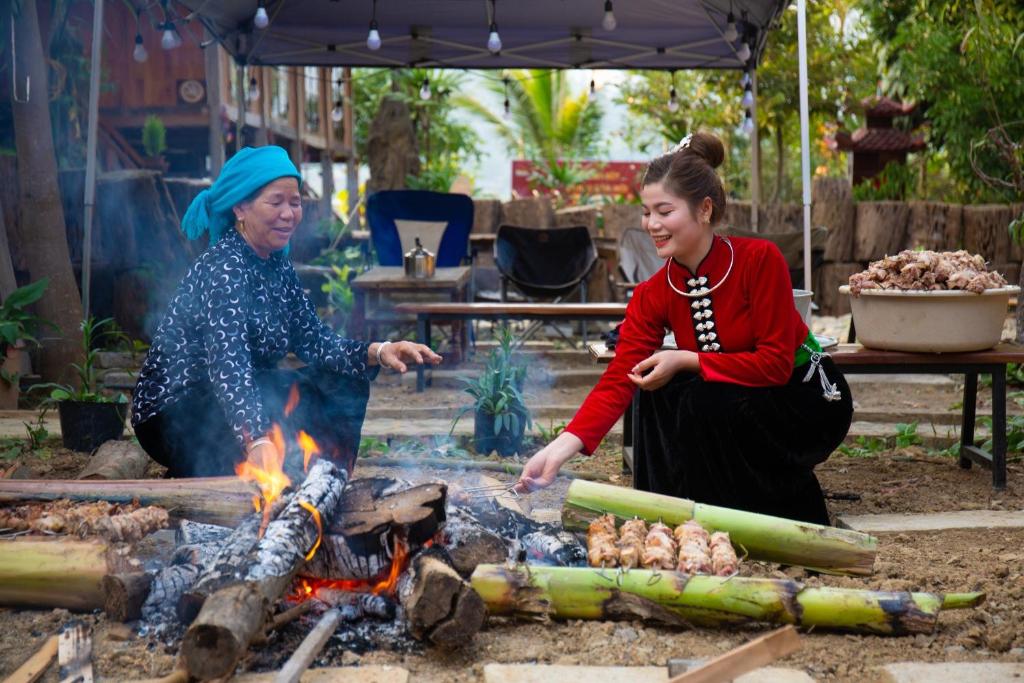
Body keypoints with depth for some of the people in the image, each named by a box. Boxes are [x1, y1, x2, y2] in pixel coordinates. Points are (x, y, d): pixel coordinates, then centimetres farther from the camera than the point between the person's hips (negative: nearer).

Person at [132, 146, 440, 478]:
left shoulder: (276, 264, 4)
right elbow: (228, 365, -37)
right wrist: (258, 442, -52)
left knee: (343, 386, 0)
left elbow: (314, 341, 2)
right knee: (298, 404, -28)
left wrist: (378, 352, -16)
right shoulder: (223, 268, -23)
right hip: (172, 416, -9)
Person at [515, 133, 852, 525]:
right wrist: (562, 447, -32)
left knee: (708, 402, -29)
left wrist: (686, 360, -28)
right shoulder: (652, 296, -9)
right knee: (661, 394, -21)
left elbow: (776, 363, -23)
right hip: (730, 411, 5)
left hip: (809, 398, -4)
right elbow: (617, 381, -18)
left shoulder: (759, 260, -22)